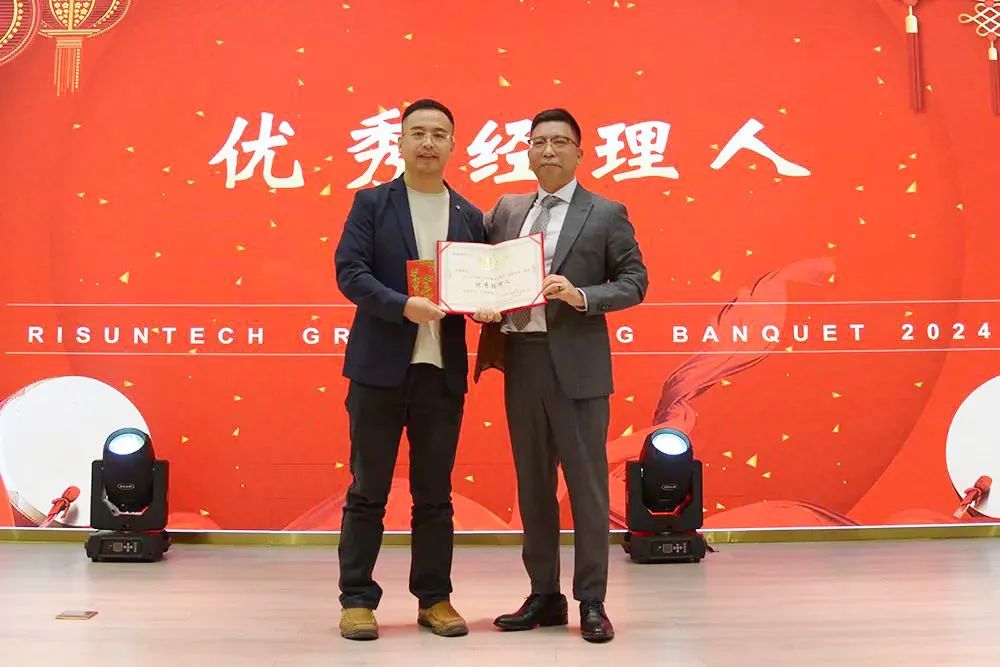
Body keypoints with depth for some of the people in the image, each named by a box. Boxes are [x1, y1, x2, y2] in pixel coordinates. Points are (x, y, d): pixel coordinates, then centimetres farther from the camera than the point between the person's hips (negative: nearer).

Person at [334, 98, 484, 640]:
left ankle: (434, 598, 20)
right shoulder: (371, 203, 3)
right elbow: (349, 271, -7)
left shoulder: (470, 217, 12)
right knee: (367, 490, 4)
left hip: (443, 370, 3)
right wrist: (403, 306, -21)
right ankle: (357, 599, 14)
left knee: (435, 493, 9)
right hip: (380, 367, -2)